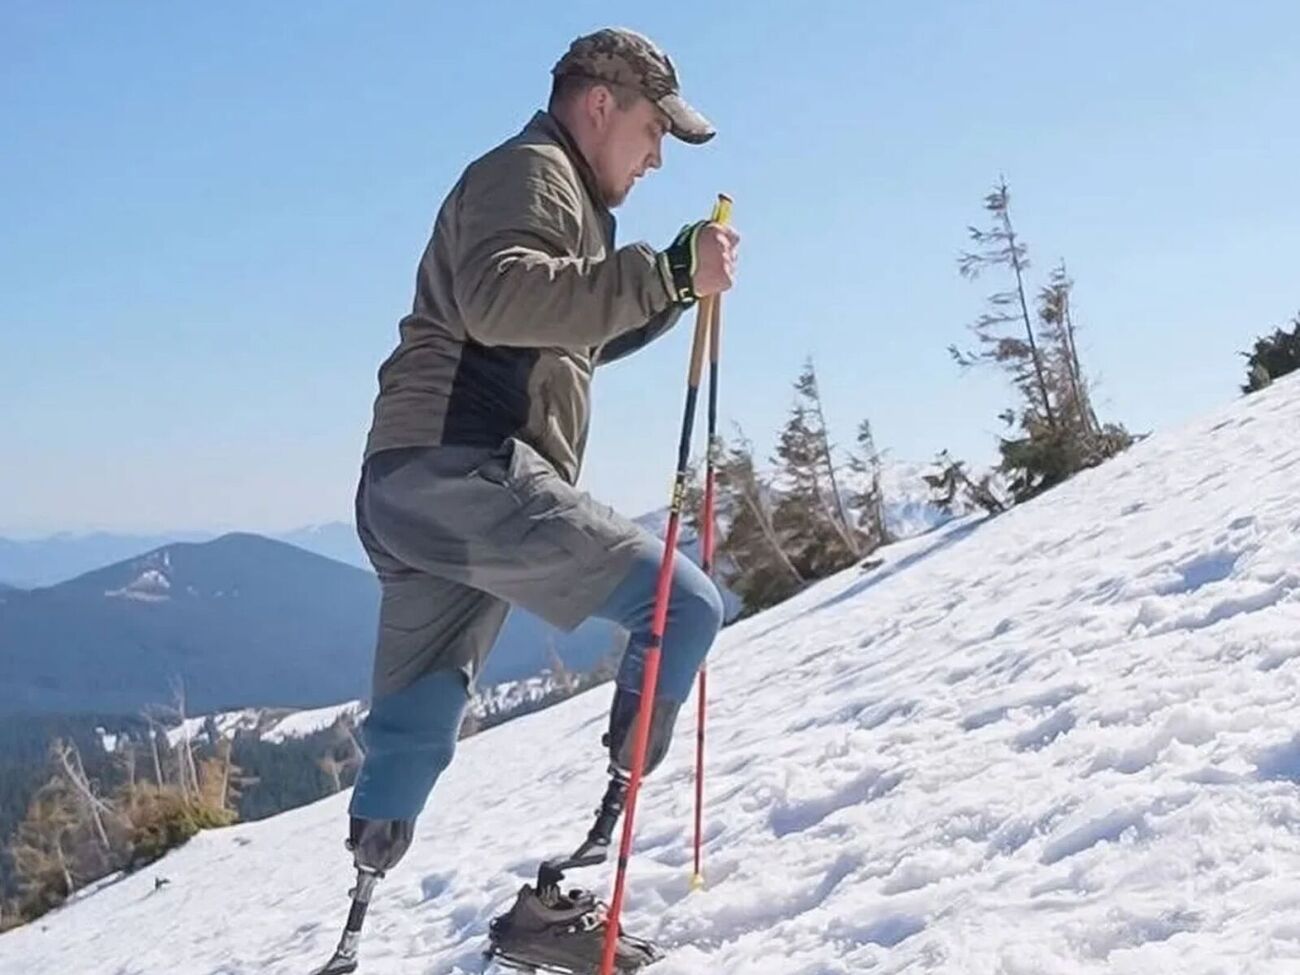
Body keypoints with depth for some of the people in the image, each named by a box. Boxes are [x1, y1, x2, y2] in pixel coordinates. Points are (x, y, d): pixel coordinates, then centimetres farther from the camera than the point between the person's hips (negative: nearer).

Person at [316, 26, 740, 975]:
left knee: (414, 733, 15)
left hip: (415, 489, 11)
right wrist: (663, 273, -26)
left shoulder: (556, 192, 31)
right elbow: (499, 296, -22)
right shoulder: (527, 170, -1)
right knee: (682, 604, -14)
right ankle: (596, 845, -13)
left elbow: (572, 337, 38)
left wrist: (676, 287, 24)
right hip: (463, 470, -11)